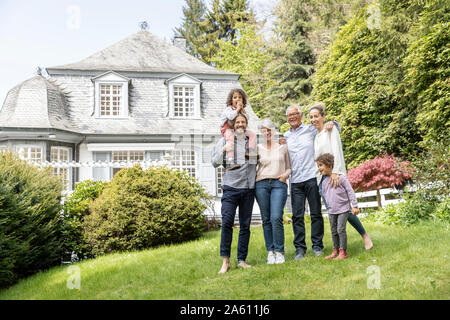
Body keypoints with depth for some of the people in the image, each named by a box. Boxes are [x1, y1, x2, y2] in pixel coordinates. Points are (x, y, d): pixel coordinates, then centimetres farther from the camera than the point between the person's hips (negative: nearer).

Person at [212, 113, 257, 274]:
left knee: (245, 225, 4)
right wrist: (223, 150, -12)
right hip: (231, 188, -3)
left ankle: (242, 259, 12)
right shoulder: (225, 140, 9)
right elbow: (214, 162, 5)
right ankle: (225, 261, -7)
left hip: (248, 188, 3)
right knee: (227, 222, -13)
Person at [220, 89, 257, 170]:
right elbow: (230, 116, -29)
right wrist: (237, 109, -17)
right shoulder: (229, 109, -7)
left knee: (252, 134, -4)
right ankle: (231, 162, -51)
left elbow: (246, 119, 2)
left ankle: (251, 153, -11)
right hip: (228, 130, -7)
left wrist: (242, 109, -7)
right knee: (230, 139, -39)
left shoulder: (242, 109, 15)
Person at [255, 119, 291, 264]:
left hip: (279, 184, -1)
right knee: (266, 219, 0)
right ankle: (270, 251, 8)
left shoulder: (283, 147, 14)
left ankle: (279, 251, -5)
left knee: (276, 218, -14)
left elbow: (288, 167, 17)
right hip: (261, 184, 1)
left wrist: (286, 174, -2)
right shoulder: (257, 148, 13)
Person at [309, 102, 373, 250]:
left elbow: (337, 151, -11)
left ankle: (365, 235, 8)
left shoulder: (331, 130, 0)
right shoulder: (315, 135, 19)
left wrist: (335, 171, -22)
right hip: (321, 177, 6)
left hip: (335, 175, -6)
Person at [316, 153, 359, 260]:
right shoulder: (324, 181, 7)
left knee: (341, 229, -10)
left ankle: (343, 251, -2)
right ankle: (335, 250, 20)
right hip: (332, 211, 6)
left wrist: (354, 206, -9)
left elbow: (350, 191, -8)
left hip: (343, 209, -6)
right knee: (334, 231, 10)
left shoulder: (341, 178, -10)